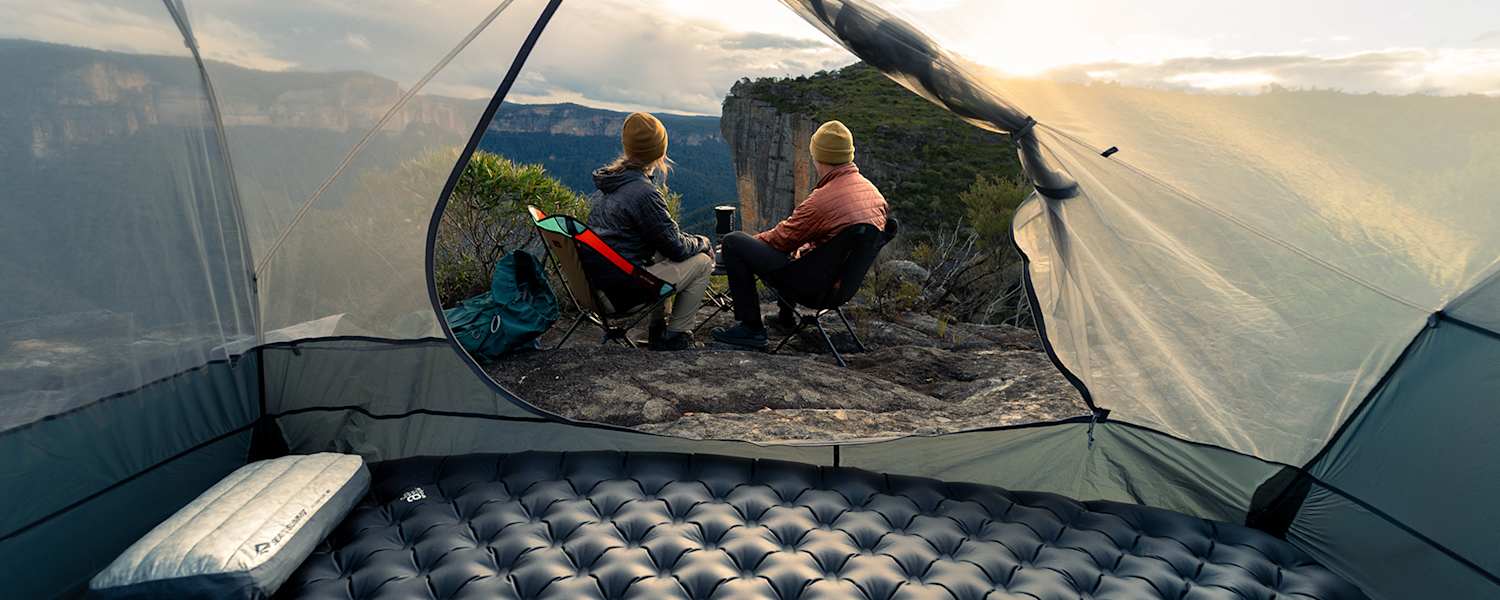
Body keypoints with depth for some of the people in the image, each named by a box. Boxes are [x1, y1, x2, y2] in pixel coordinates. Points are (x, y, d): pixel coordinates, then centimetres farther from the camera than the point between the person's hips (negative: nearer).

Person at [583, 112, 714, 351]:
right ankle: (675, 337, 8)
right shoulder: (643, 192, -21)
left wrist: (690, 241, 12)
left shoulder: (608, 181, 8)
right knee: (702, 261, 0)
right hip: (621, 290, -9)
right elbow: (677, 248, -13)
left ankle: (658, 330, 29)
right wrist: (703, 242, 7)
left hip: (595, 282, 9)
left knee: (662, 254, 29)